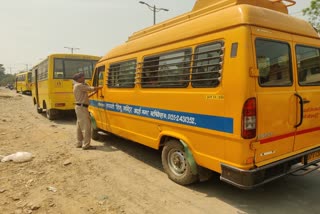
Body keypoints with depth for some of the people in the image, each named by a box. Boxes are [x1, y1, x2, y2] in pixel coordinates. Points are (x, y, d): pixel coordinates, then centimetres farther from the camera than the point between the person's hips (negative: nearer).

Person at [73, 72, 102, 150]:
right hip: (82, 108, -11)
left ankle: (79, 143, 21)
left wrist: (94, 92, 14)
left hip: (79, 107, 11)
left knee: (80, 126, 14)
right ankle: (86, 145, -6)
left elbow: (84, 96, 18)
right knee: (86, 126, -9)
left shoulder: (77, 86, 18)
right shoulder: (79, 85, -14)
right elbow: (91, 89, -15)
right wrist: (100, 87, -1)